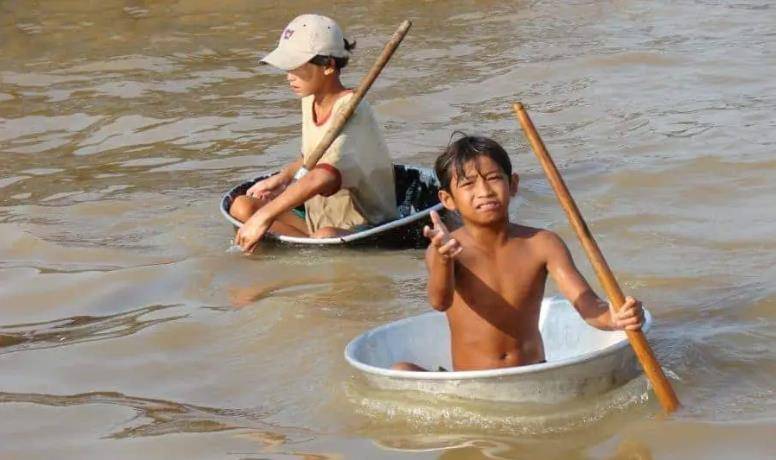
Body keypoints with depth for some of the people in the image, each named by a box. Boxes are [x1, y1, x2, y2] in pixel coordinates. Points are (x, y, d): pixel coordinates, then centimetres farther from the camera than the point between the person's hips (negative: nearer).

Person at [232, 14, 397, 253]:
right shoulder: (310, 100, 5)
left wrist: (265, 216, -37)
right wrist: (283, 177, 8)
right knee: (241, 206, -9)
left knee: (325, 237, -41)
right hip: (316, 223, 9)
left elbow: (323, 177, -38)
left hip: (364, 229, -9)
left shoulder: (351, 110, -21)